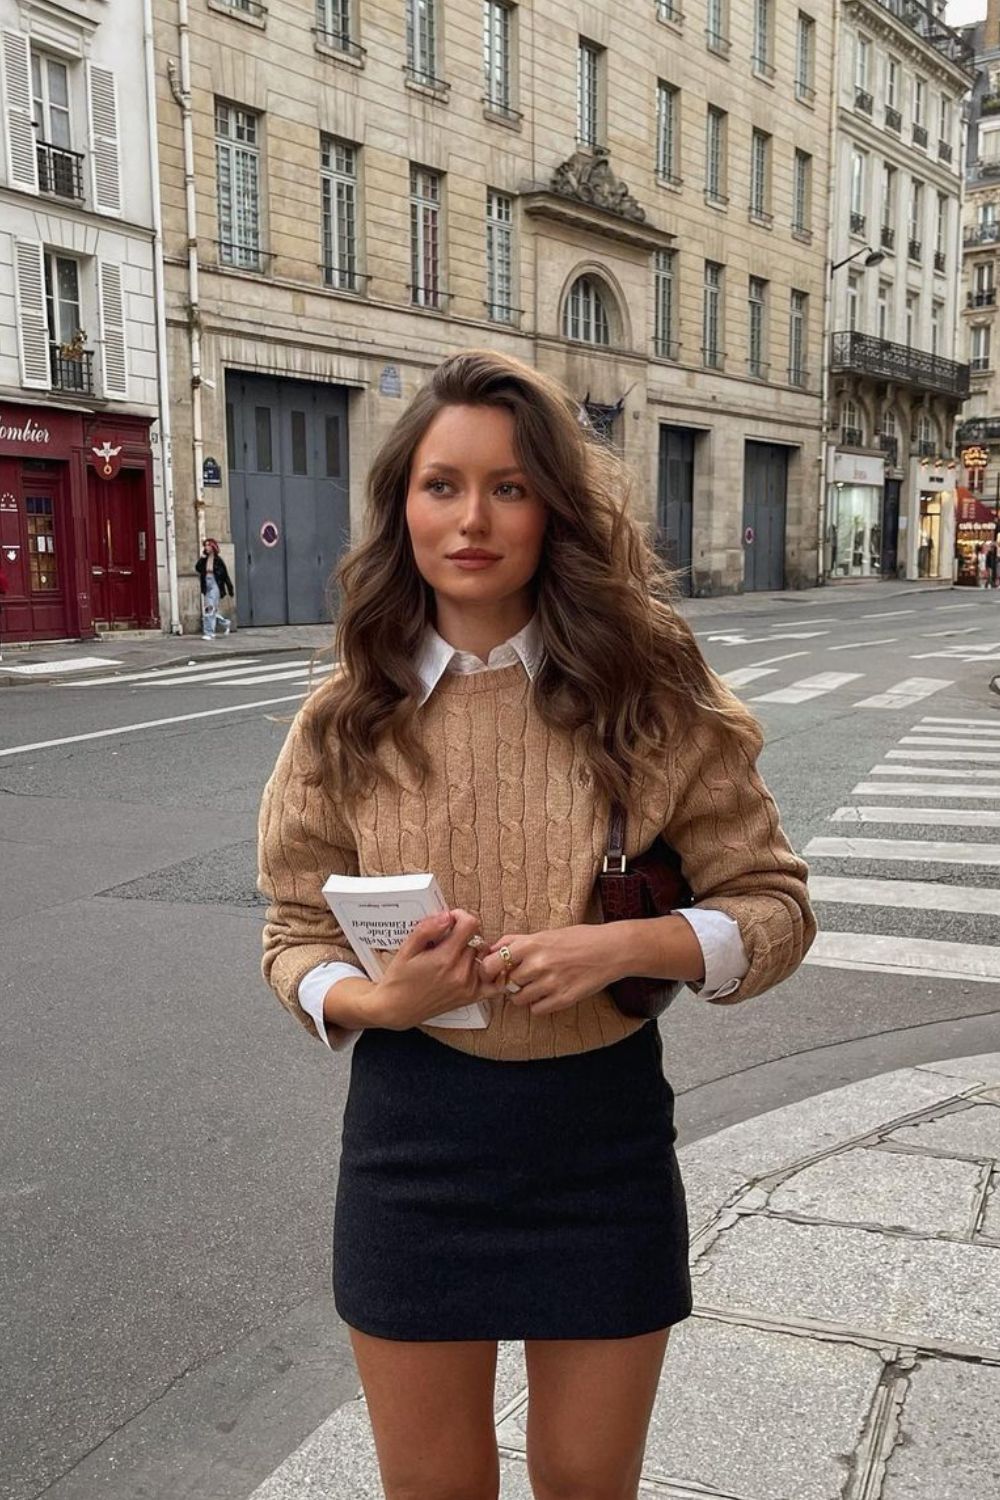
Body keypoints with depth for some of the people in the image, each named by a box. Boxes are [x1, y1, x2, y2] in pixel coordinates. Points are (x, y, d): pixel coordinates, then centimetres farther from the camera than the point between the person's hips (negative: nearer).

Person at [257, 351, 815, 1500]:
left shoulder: (648, 696, -8)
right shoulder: (347, 723, -3)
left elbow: (774, 903, -4)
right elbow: (295, 934, 5)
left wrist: (626, 944, -22)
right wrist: (374, 999, -17)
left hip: (602, 1129, -1)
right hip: (413, 1134, 1)